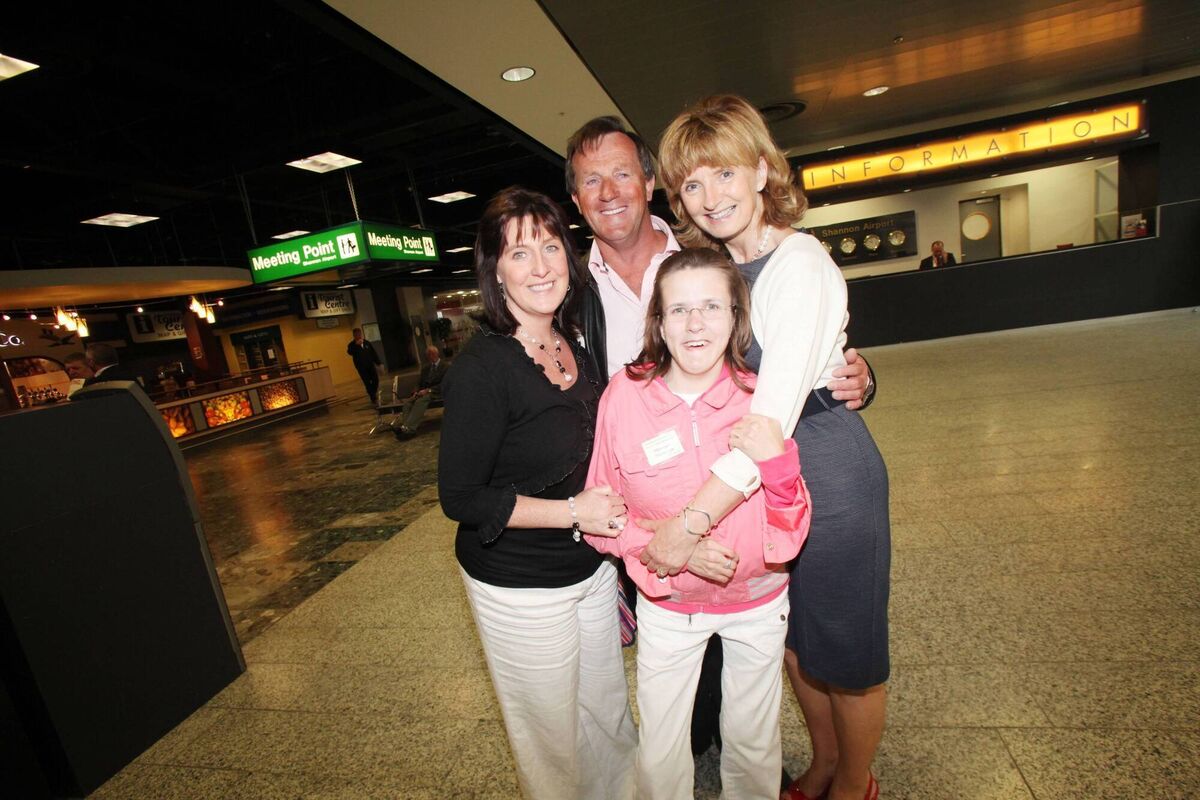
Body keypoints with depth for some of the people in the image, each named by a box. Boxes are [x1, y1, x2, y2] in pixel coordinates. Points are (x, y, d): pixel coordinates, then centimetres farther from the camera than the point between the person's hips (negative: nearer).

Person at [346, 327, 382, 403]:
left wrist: (379, 363, 8)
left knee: (376, 380, -4)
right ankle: (373, 399, 3)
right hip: (361, 367, -3)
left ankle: (373, 393, 21)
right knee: (367, 383, -4)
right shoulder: (352, 345, -1)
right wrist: (356, 344, -32)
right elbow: (349, 352, -23)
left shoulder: (367, 343, 9)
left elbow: (374, 353, 12)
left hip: (371, 365, 3)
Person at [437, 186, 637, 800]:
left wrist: (610, 511, 4)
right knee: (554, 736, 17)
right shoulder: (480, 369, -22)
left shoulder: (574, 346, 1)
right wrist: (573, 511, -21)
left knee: (610, 712, 25)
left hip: (592, 569, 7)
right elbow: (461, 499, -19)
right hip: (520, 589, -6)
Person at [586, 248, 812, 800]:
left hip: (758, 604, 1)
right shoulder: (624, 395, -19)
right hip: (667, 606, -1)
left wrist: (777, 461, -30)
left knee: (753, 744, 23)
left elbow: (788, 540, -13)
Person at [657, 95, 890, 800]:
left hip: (829, 475, -7)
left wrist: (689, 525, -28)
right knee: (795, 640, 24)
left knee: (845, 653, 15)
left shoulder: (799, 264, -22)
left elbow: (772, 420, -29)